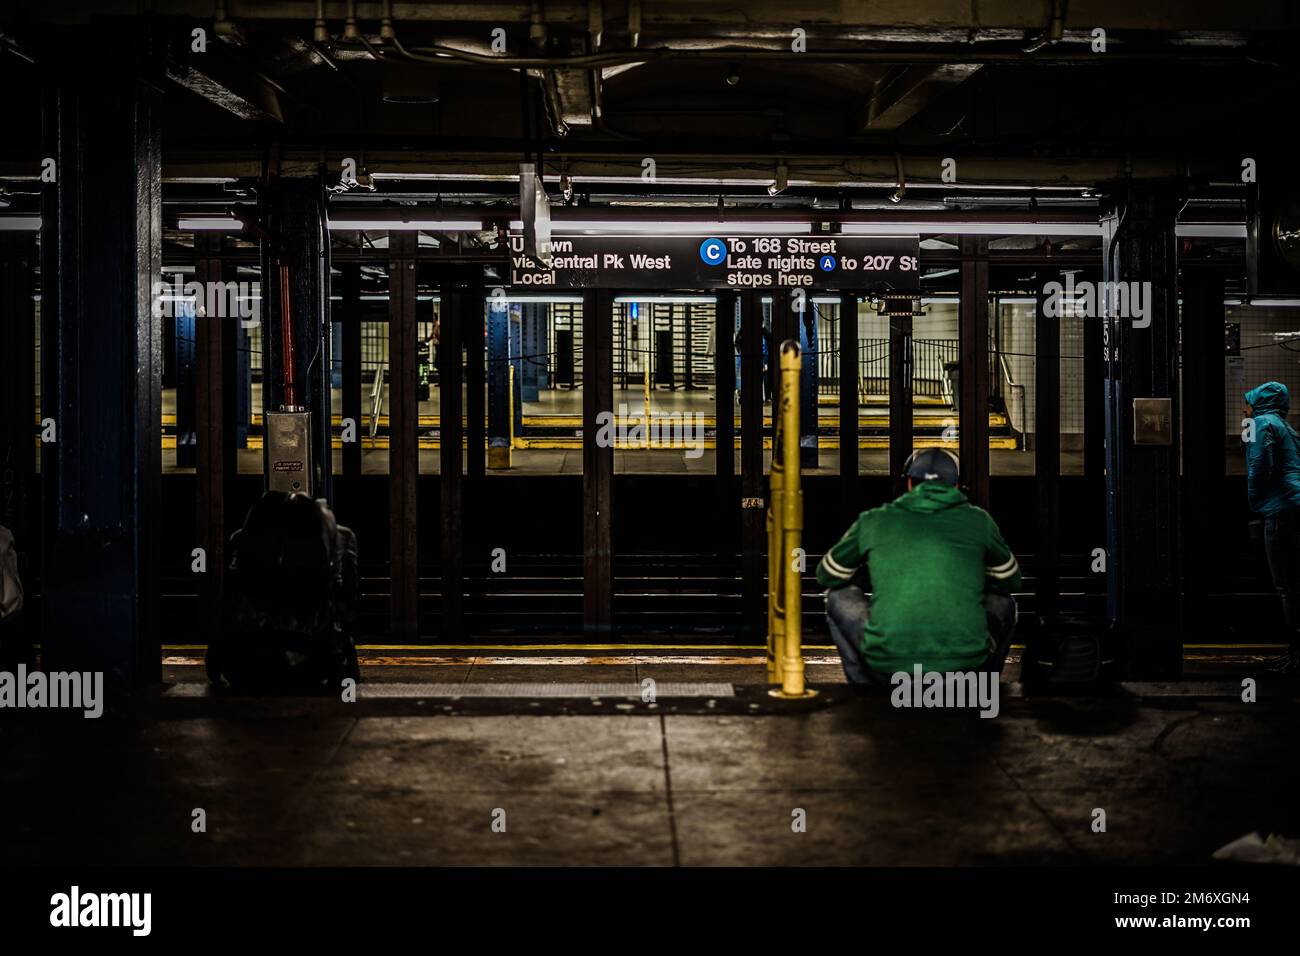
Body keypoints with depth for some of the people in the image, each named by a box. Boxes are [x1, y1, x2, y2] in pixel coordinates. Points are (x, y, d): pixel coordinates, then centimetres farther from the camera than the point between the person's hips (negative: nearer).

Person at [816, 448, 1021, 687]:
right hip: (964, 665, 1)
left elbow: (826, 576, 26)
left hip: (887, 670, -1)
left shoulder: (873, 521, 10)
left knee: (838, 597, 26)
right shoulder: (978, 520, 11)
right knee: (1003, 603, 30)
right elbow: (1010, 582, 28)